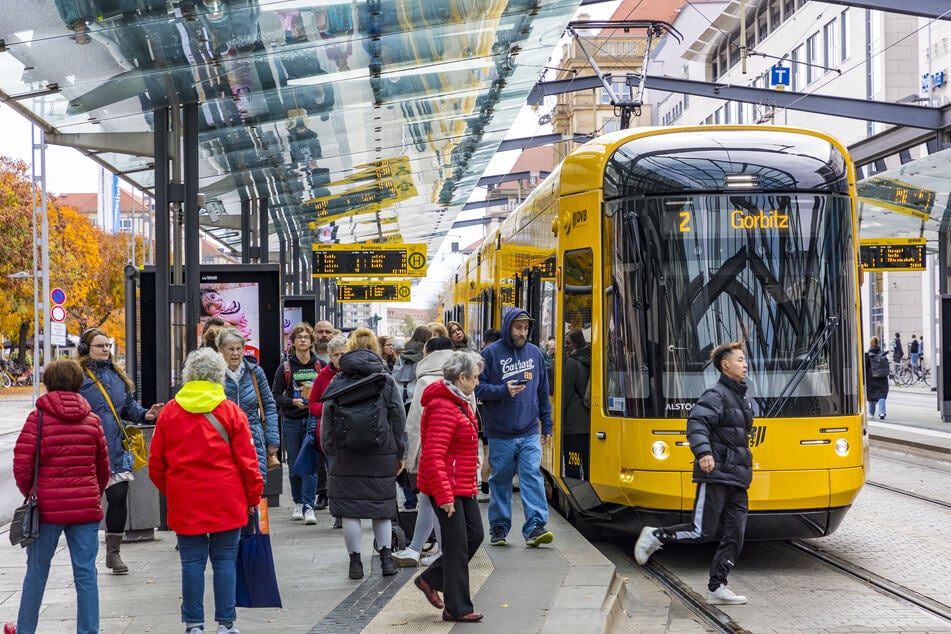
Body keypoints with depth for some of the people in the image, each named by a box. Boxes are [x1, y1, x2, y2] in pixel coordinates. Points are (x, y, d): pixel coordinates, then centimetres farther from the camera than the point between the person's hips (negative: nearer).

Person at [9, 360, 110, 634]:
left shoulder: (38, 417, -6)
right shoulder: (92, 420, 4)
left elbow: (22, 465, -8)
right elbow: (103, 469, 8)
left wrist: (30, 494, 9)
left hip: (47, 507, -2)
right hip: (86, 508, 2)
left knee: (37, 571, 12)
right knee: (86, 573, 5)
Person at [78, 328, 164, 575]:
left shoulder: (117, 376, 13)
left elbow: (128, 406, 17)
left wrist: (145, 414, -2)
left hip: (116, 451, 5)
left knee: (119, 498, 3)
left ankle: (114, 553, 16)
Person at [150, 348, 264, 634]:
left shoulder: (170, 412, 2)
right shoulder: (231, 411, -3)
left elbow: (156, 464, 6)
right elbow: (247, 460, -2)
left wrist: (170, 492, 20)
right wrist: (254, 496, 9)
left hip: (185, 501, 1)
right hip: (226, 500, -1)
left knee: (192, 562, 6)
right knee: (225, 560, 5)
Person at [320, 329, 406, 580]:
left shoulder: (336, 382, 2)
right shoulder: (387, 381, 2)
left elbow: (327, 420, 2)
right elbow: (398, 418, 5)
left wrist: (330, 451, 9)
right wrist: (399, 454, 12)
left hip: (346, 455, -1)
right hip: (381, 455, 1)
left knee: (350, 509, 4)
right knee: (382, 506, 12)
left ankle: (355, 561, 6)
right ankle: (386, 557, 7)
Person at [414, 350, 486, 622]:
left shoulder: (461, 403, 12)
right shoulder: (444, 408, -21)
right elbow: (433, 457, -25)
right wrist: (444, 496, -25)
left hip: (463, 487, 10)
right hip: (446, 488, -10)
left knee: (474, 535, 13)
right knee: (457, 546, -4)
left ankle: (431, 580, 24)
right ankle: (457, 609, 5)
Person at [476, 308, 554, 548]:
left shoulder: (535, 353, 9)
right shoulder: (491, 353, -2)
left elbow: (543, 392, 15)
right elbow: (478, 387, -5)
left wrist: (547, 424, 13)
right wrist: (504, 390, -20)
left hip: (529, 433, 2)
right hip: (500, 433, -2)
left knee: (532, 476, -9)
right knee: (500, 480, 7)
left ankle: (535, 527, -12)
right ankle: (498, 527, 19)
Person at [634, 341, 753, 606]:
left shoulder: (741, 396, 20)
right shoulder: (716, 395, -10)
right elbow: (696, 423, -23)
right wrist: (703, 452, -37)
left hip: (737, 478, 9)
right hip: (716, 474, -9)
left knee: (734, 535, 3)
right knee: (702, 531, -8)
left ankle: (717, 588, 6)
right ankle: (655, 536, 11)